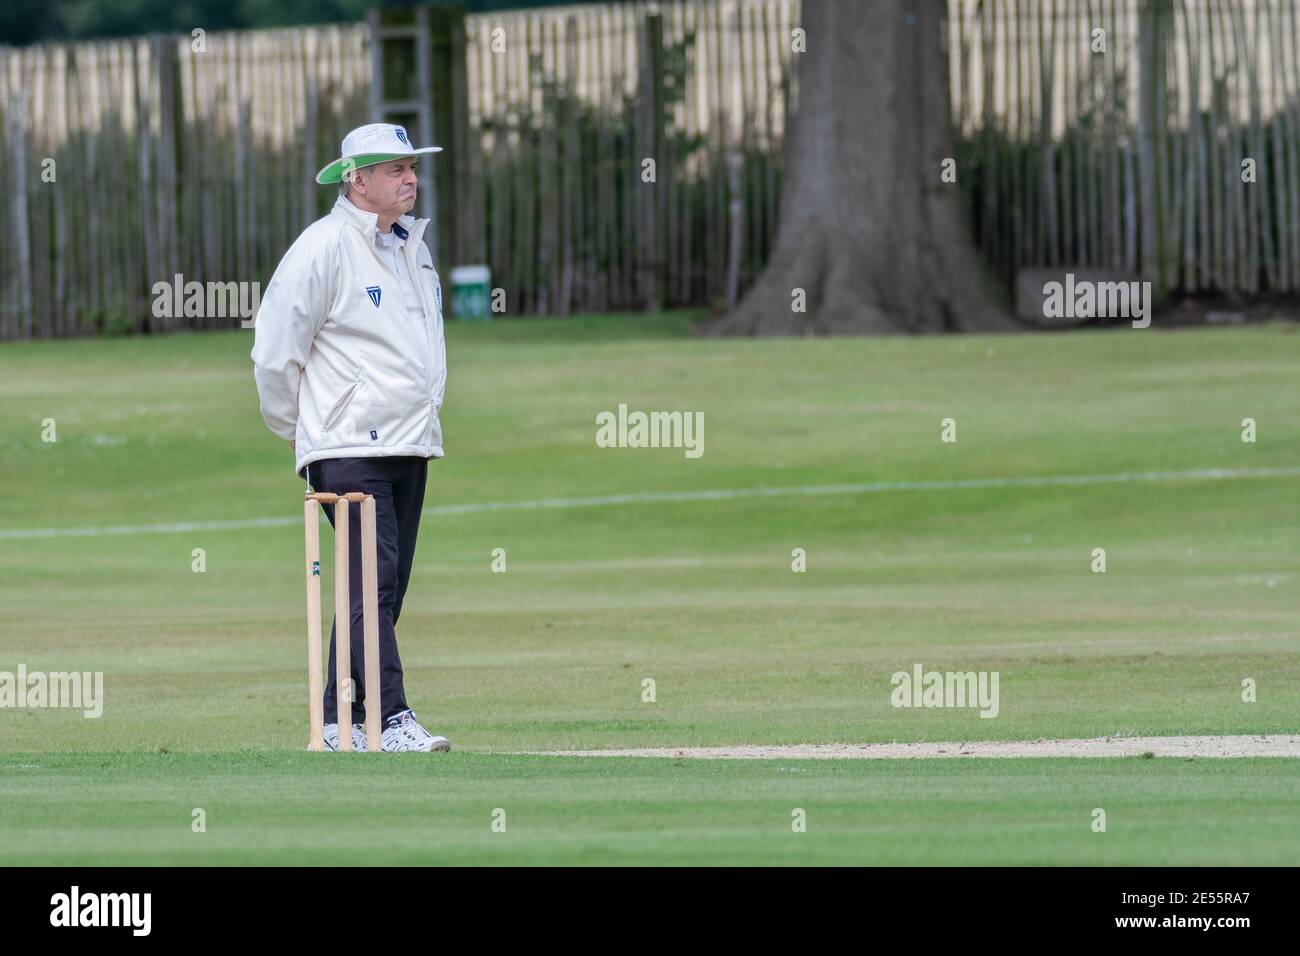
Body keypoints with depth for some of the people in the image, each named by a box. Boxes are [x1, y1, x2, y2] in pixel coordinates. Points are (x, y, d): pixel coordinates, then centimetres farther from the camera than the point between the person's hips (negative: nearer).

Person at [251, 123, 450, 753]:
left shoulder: (412, 246, 15)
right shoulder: (323, 247, -10)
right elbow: (275, 350, -9)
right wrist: (297, 432, -1)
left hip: (411, 446, 8)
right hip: (349, 449, -8)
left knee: (386, 587, 8)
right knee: (373, 579, -15)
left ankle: (340, 720, 14)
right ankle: (393, 722, -20)